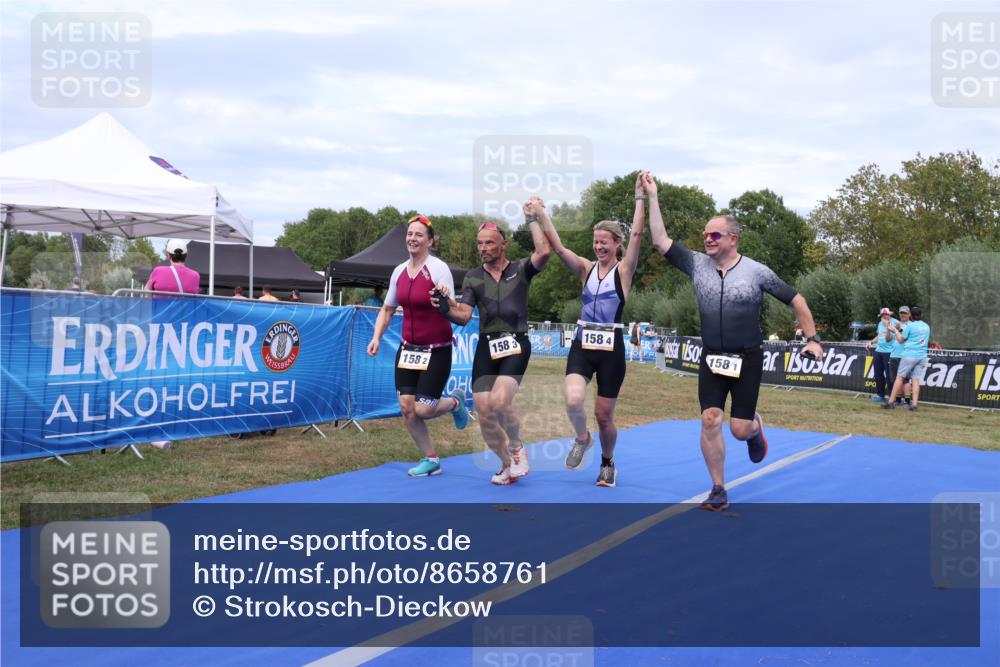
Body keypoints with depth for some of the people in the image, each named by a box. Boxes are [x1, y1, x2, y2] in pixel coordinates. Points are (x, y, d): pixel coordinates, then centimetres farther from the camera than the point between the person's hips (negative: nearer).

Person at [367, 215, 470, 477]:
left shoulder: (438, 268, -14)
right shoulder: (399, 271, 3)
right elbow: (387, 309, 14)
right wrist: (376, 337, 0)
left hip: (436, 351, -6)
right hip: (407, 349, 6)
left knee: (422, 410, -8)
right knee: (406, 407, 0)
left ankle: (455, 401, 26)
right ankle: (430, 460, 17)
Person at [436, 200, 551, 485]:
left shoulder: (521, 269, 3)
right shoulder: (473, 277, 10)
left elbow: (544, 252, -17)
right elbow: (463, 316, 3)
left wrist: (532, 218, -8)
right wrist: (448, 305, -18)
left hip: (515, 345, -3)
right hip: (486, 347, 4)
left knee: (499, 402, -24)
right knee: (484, 414, -1)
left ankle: (517, 447, 6)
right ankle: (507, 465, 23)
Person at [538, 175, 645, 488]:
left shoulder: (624, 270, -2)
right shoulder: (586, 268, 6)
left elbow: (637, 235, -15)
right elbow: (558, 247, -6)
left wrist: (640, 197, -20)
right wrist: (540, 212, -14)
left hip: (611, 349, -2)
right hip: (582, 346, 2)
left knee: (604, 416, 6)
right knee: (573, 400, -22)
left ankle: (608, 463, 34)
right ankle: (582, 439, 11)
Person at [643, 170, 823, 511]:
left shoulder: (756, 271, -6)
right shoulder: (697, 264, 0)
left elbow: (796, 299, 3)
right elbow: (661, 241, -5)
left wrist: (812, 338, -1)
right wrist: (652, 198, -9)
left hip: (747, 359, -2)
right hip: (712, 358, 2)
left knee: (740, 429, -4)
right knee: (710, 421, -9)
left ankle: (756, 428, 37)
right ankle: (718, 492, 5)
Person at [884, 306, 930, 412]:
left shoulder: (911, 325, -5)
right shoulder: (927, 327, 13)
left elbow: (901, 340, 2)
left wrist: (895, 330, 17)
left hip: (909, 355, -5)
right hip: (922, 356, 5)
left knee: (899, 377, 0)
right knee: (916, 380, 2)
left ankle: (891, 402, -1)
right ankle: (914, 404, -7)